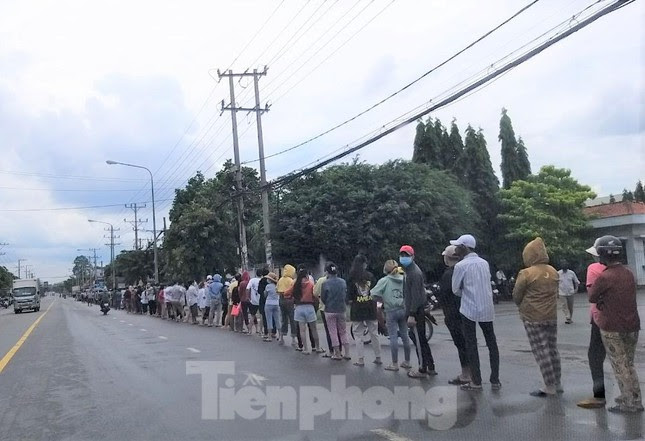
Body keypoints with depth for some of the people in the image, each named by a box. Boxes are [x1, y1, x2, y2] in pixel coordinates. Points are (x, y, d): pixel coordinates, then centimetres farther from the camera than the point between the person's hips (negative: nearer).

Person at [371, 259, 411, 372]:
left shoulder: (384, 280, -7)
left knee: (393, 337, -1)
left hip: (391, 311, -4)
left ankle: (394, 364, 3)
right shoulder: (404, 279, 1)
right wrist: (404, 300, 12)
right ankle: (407, 362, 21)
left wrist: (383, 300, 4)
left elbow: (374, 294, -12)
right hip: (404, 310, 4)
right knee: (404, 336, 12)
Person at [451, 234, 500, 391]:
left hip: (469, 309, -5)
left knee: (471, 345, 4)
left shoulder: (461, 265, -10)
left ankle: (476, 382, 7)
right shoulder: (484, 263, 6)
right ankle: (495, 380, 14)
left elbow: (455, 289, -3)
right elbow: (486, 284, 15)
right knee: (492, 343, 11)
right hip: (487, 309, 5)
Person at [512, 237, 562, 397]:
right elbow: (555, 292, 11)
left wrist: (523, 306, 12)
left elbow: (516, 296, -8)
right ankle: (557, 383, 23)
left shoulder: (526, 273, -15)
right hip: (552, 316, 6)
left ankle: (550, 386, 1)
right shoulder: (553, 271, 3)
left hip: (533, 318, -6)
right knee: (552, 348, 15)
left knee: (541, 351, -1)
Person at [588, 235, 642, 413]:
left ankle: (629, 403, 9)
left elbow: (592, 297, -7)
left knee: (620, 366, 4)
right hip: (632, 325, 7)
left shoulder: (604, 277, -19)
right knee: (628, 365, 18)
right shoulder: (629, 274, 5)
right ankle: (634, 399, 24)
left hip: (612, 328, -7)